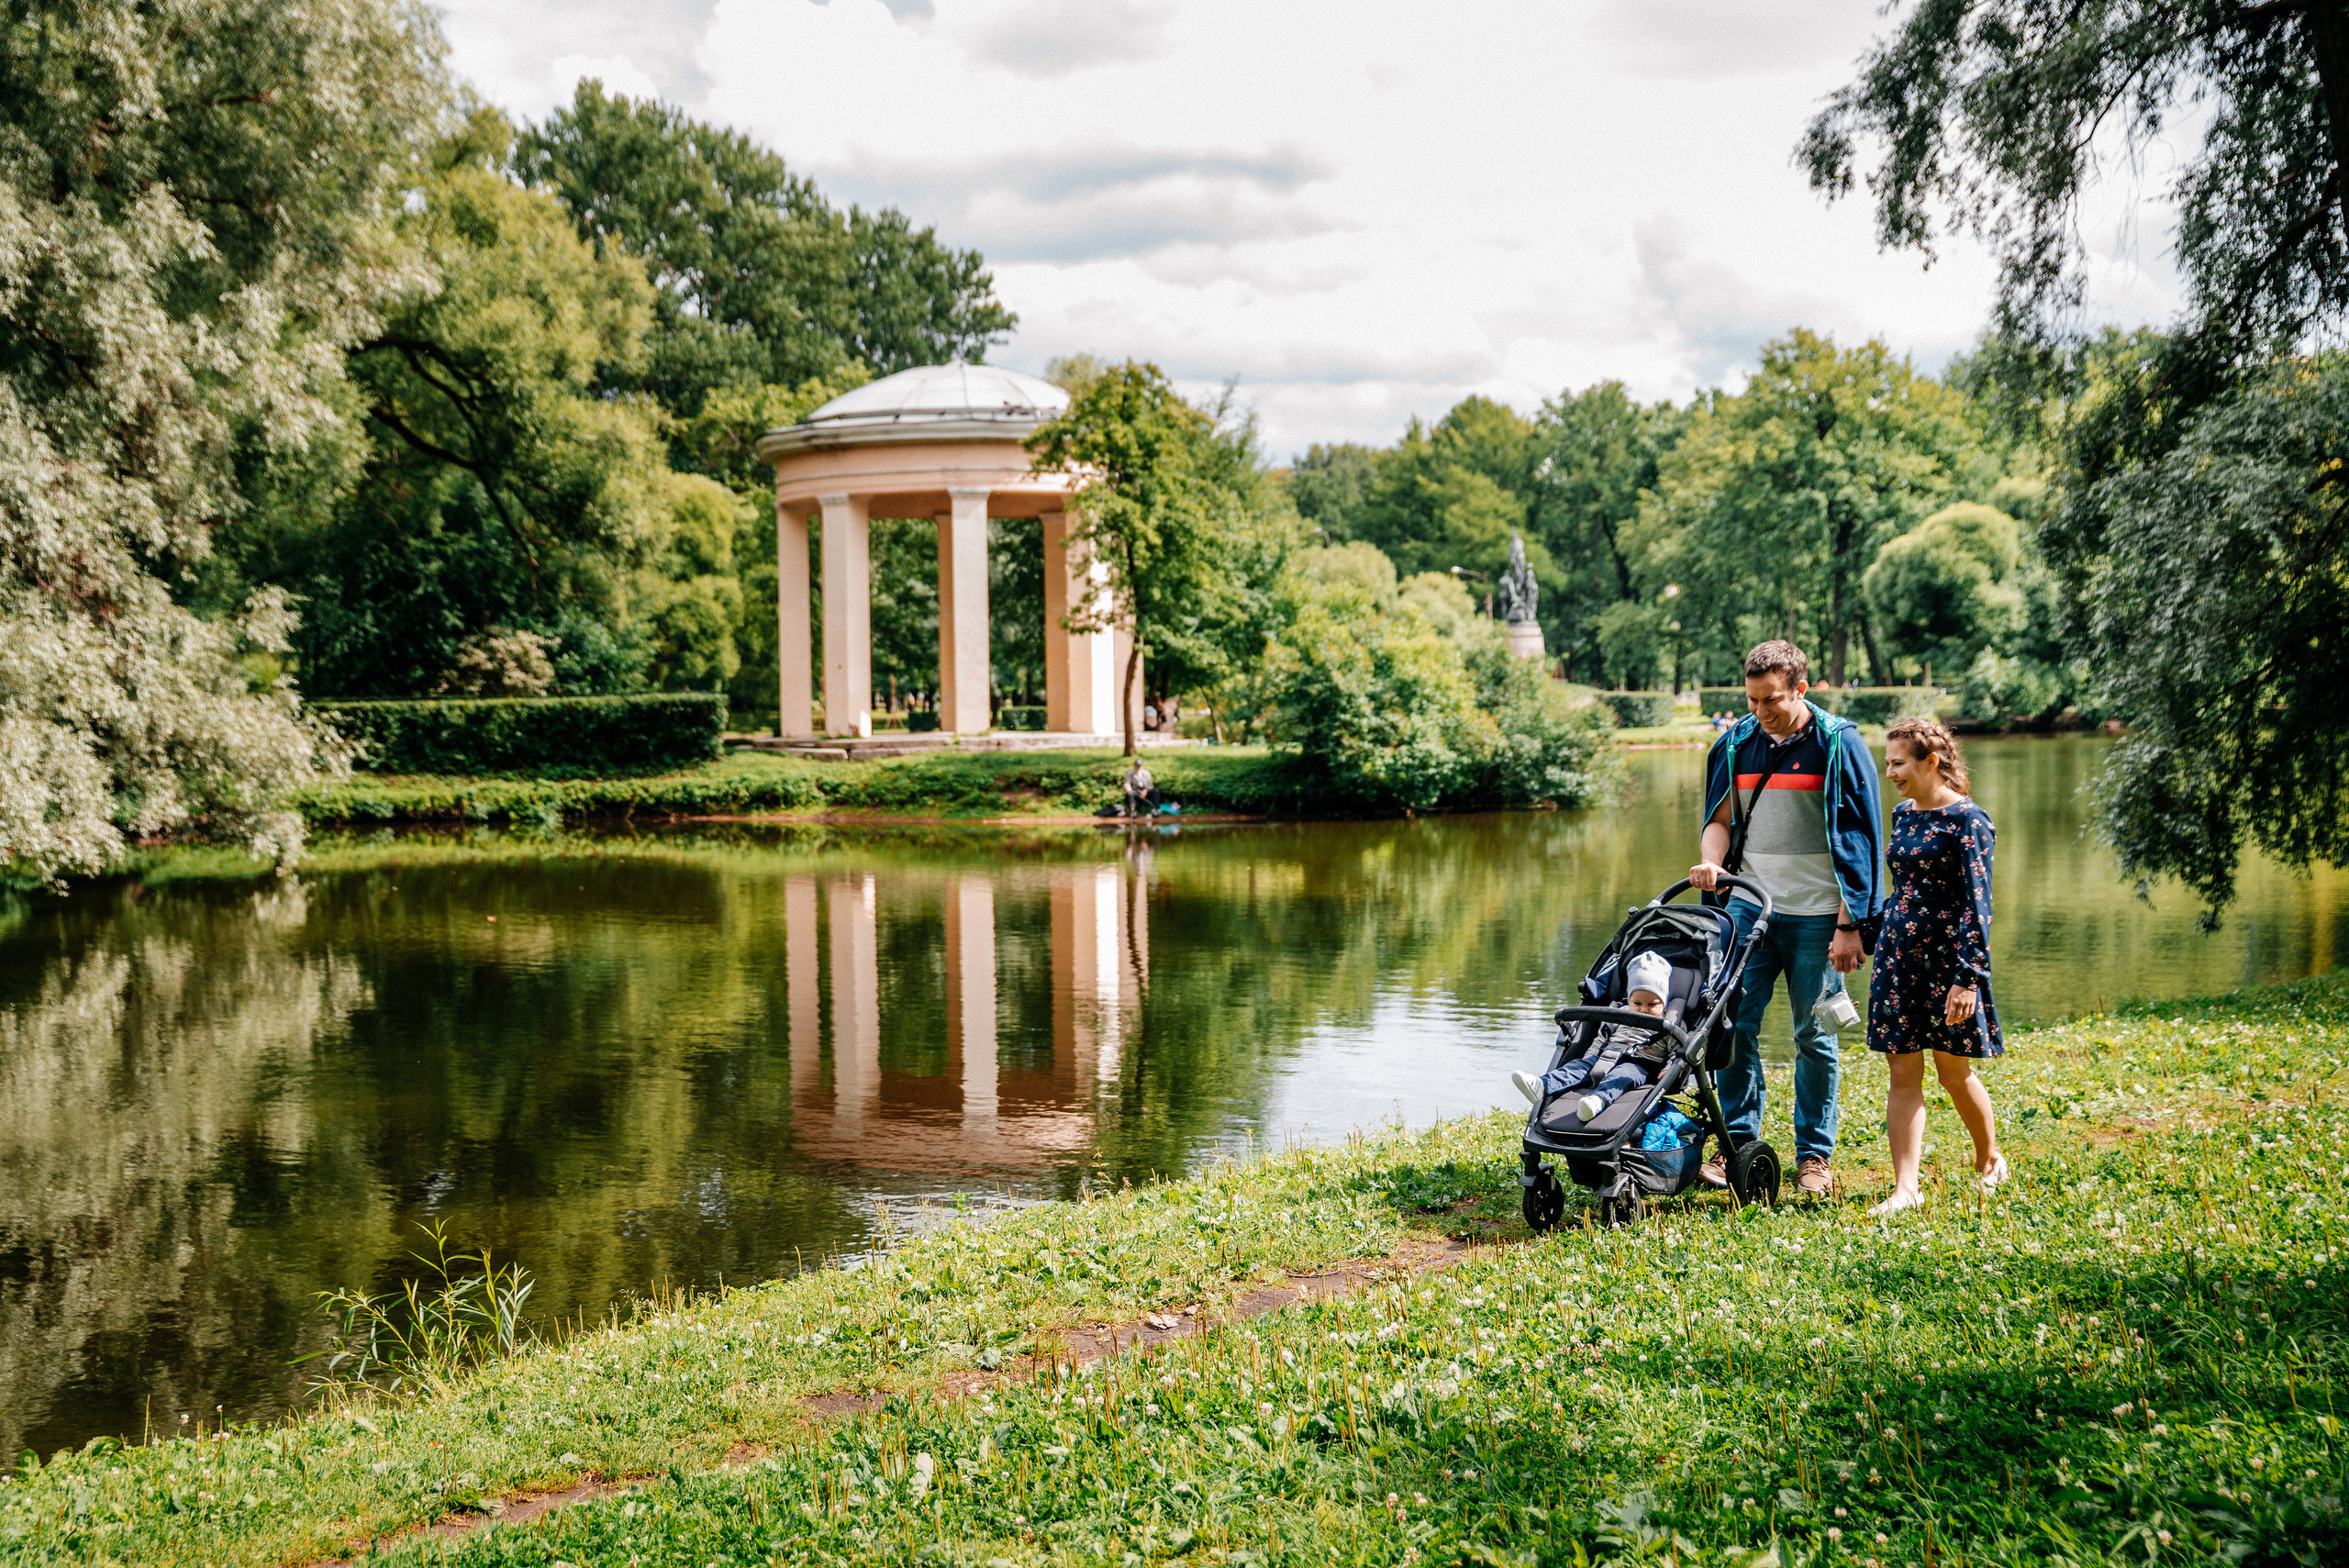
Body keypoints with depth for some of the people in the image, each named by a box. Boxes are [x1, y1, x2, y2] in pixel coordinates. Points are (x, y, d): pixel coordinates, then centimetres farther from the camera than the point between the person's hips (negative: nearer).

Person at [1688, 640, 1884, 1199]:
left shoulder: (1839, 745, -4)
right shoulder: (1736, 744, 7)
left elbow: (1858, 842, -5)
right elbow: (1721, 817, 16)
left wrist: (1850, 925, -9)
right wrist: (1710, 859, -7)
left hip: (1816, 915, -3)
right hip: (1749, 906, 3)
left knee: (1814, 1035, 3)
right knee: (1734, 1023, -1)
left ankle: (1815, 1156, 13)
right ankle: (1738, 1142, 11)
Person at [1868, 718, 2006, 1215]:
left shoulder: (1966, 820, -11)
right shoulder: (1904, 814, 10)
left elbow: (1976, 903, -15)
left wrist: (1968, 978, -20)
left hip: (1947, 955, -6)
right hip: (1898, 952, 6)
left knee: (1953, 1071, 6)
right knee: (1903, 1073, 1)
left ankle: (1989, 1158, 31)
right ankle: (1906, 1188, 1)